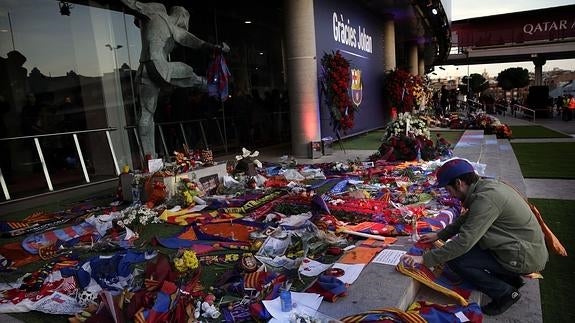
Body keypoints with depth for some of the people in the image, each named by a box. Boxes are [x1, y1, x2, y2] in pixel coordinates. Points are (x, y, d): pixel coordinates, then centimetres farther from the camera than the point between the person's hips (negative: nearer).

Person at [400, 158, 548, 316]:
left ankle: (505, 293, -1)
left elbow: (464, 242, -28)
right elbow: (466, 218, 17)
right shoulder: (486, 185, 2)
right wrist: (439, 235, 17)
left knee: (455, 260, -14)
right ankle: (511, 278, 17)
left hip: (526, 257, -10)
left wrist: (424, 259, -24)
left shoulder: (486, 198, -27)